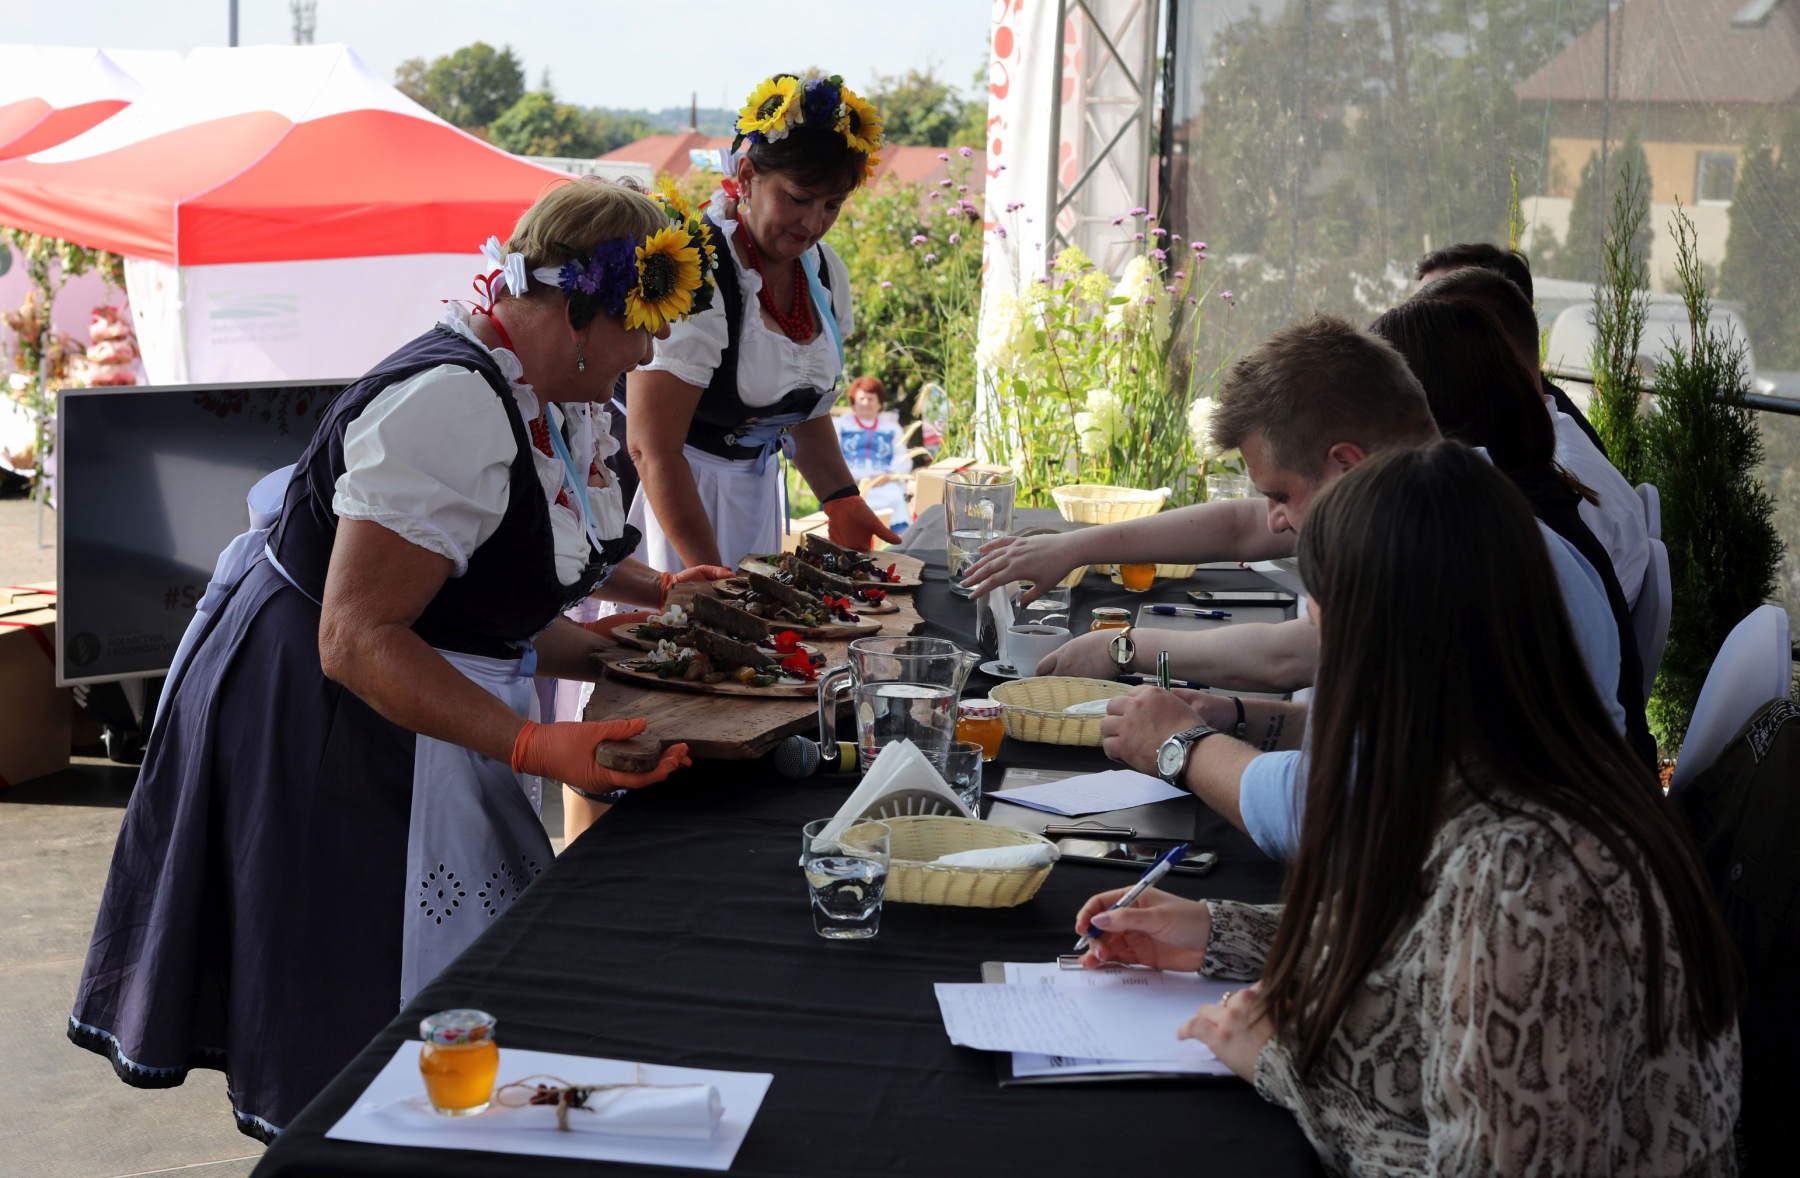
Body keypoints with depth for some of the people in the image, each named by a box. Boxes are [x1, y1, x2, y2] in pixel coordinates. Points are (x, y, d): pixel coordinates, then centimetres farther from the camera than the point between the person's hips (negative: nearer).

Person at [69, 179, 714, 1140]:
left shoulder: (546, 401, 7)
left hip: (419, 731, 10)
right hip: (319, 731, -10)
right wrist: (537, 747, -32)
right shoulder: (448, 405, -25)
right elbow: (358, 639, -28)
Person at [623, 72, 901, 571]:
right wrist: (714, 578, -24)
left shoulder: (825, 272, 3)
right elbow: (653, 449, -22)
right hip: (666, 495, -7)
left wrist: (842, 500, 2)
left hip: (755, 491, 7)